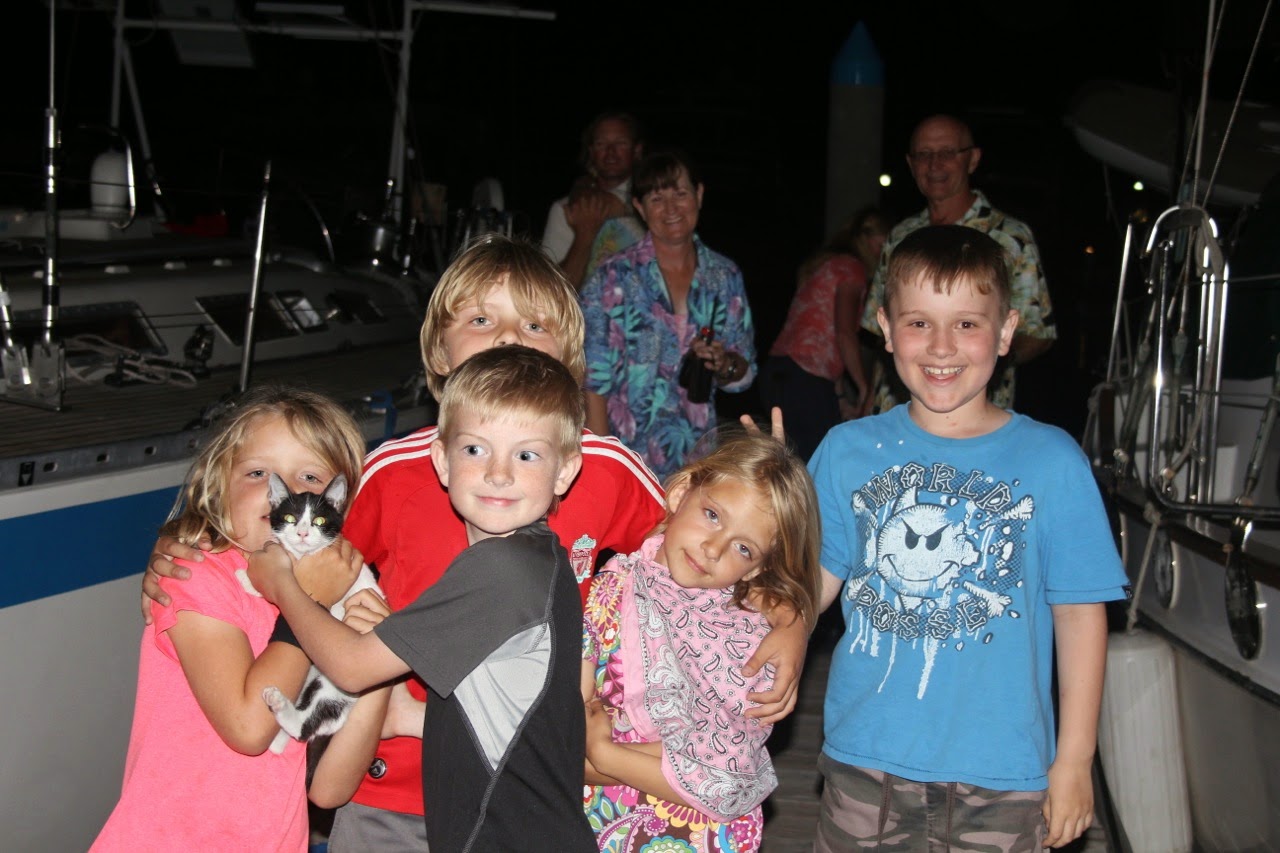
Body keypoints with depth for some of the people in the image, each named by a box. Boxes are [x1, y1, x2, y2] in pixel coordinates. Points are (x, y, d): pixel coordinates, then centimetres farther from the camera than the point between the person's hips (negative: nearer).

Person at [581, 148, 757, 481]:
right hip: (628, 460, -3)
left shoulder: (725, 276, 5)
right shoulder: (614, 279, -6)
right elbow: (594, 382, -8)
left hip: (698, 455, 3)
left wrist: (724, 364, -10)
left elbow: (744, 373, 12)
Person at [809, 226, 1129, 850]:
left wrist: (1074, 761, -2)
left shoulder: (1052, 460, -5)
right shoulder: (848, 451, 1)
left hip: (1002, 775, -1)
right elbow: (812, 584, 0)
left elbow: (1080, 613, -2)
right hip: (865, 763, 2)